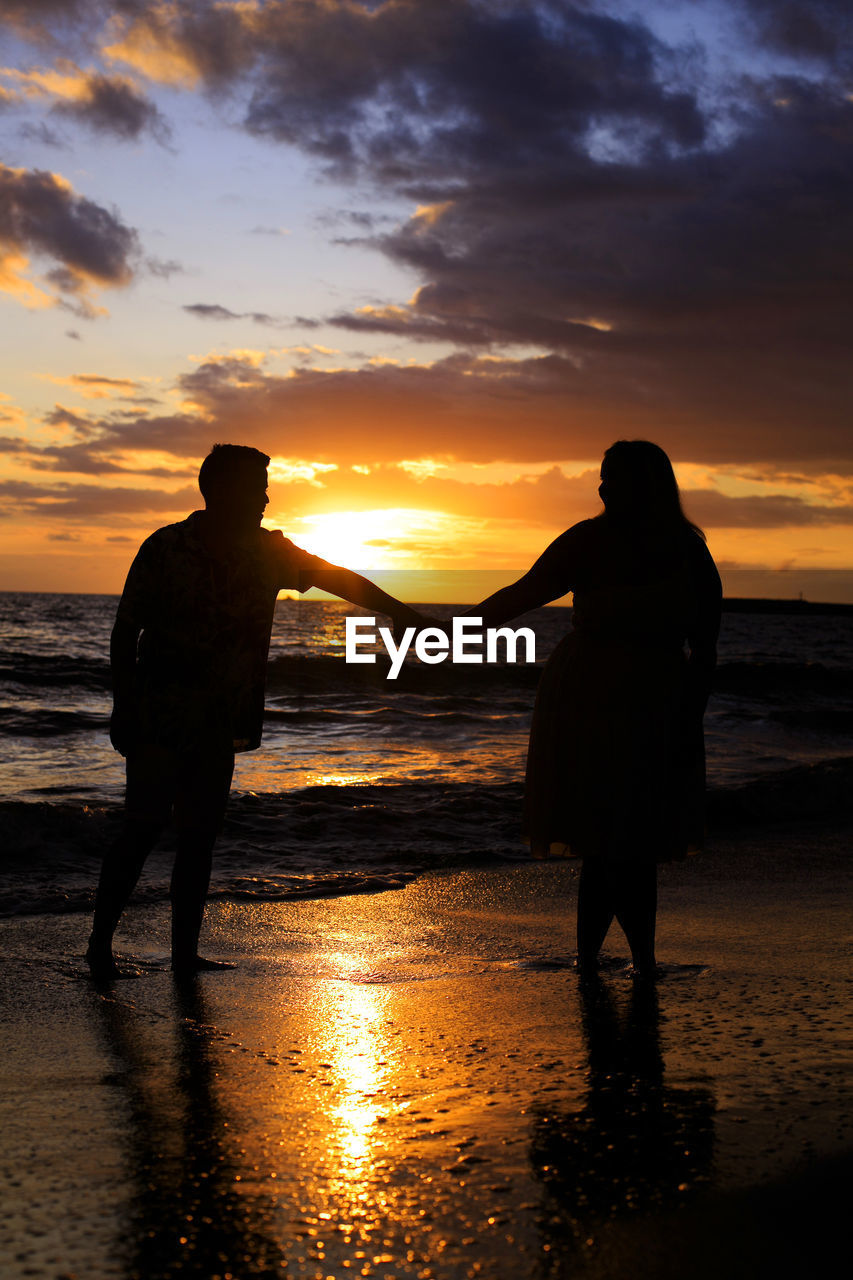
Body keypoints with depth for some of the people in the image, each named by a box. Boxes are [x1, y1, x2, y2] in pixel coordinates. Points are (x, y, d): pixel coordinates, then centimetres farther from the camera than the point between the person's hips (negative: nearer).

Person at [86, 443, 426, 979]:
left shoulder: (265, 552, 5)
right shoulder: (165, 549, -7)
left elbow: (336, 576, 6)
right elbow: (127, 629, -3)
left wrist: (398, 609, -6)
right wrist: (123, 708, -7)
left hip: (220, 725, 5)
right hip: (159, 718, -5)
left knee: (201, 834, 6)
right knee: (143, 830, -5)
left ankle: (185, 950, 12)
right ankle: (100, 942, 8)